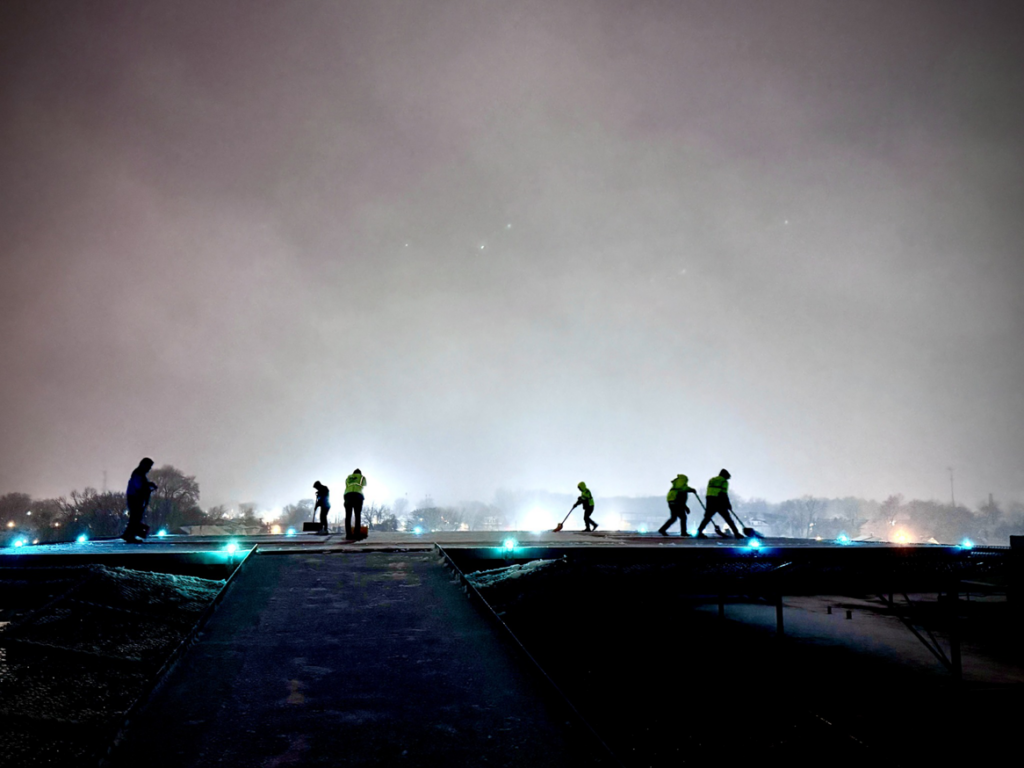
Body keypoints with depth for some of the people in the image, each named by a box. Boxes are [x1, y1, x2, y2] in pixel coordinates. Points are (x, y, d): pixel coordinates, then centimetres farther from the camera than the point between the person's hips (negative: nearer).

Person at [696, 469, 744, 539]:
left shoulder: (711, 480, 18)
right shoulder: (724, 481, 0)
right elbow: (724, 494, -8)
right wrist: (728, 504, -1)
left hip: (710, 503, 5)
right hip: (720, 504, -5)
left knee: (707, 518, 9)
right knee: (728, 518, 2)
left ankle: (699, 532, -2)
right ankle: (736, 533, 3)